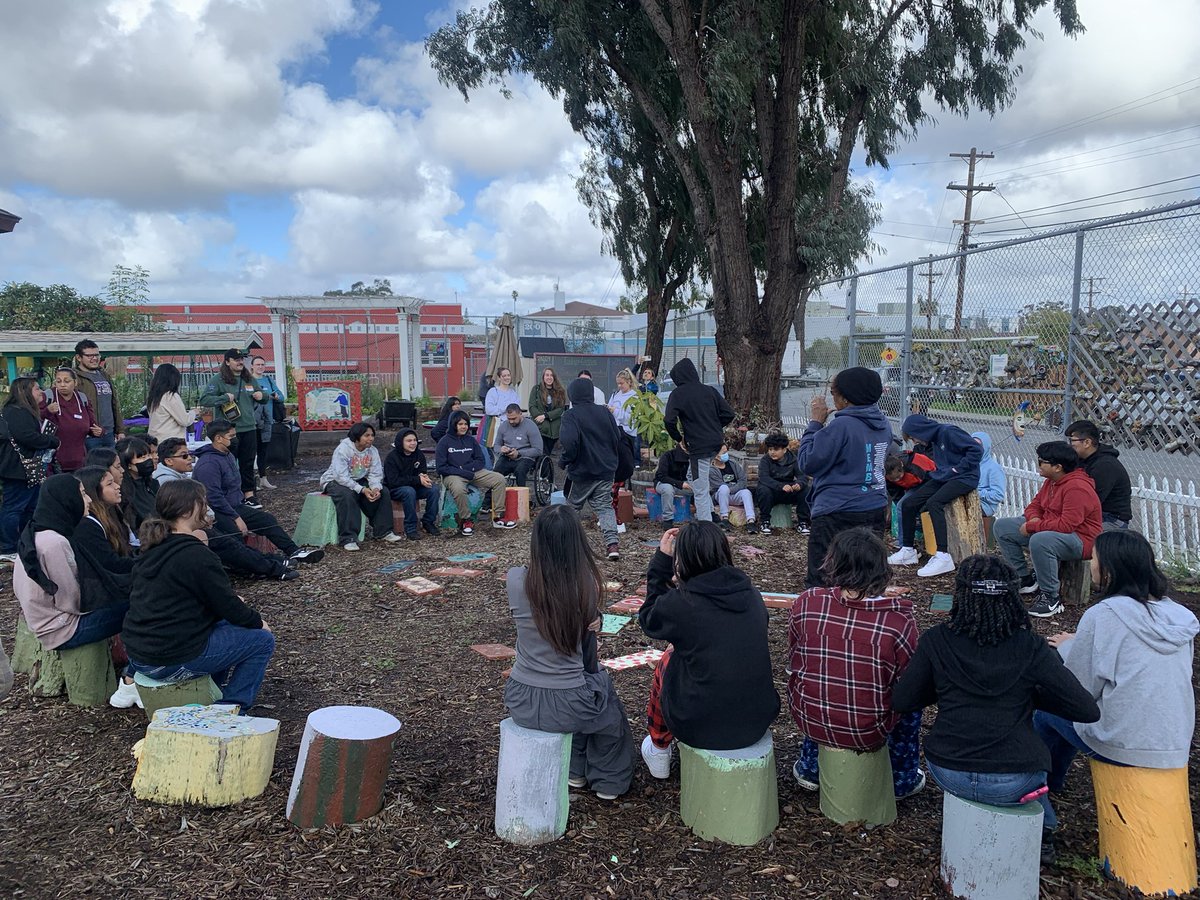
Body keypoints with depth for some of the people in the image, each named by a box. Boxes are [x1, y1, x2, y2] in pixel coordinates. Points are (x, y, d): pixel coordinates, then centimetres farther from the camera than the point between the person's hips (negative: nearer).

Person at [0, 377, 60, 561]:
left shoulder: (27, 412, 19)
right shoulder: (15, 412, -15)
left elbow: (37, 434, 21)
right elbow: (26, 436, -24)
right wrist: (53, 441, -12)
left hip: (30, 470, 11)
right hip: (18, 470, -11)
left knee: (30, 508, 17)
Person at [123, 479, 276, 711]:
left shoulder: (153, 548, 9)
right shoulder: (196, 555, -19)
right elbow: (227, 606, -13)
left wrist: (233, 603, 16)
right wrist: (259, 622, 5)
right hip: (171, 662, -9)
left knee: (226, 623, 27)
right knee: (262, 640, 1)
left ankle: (218, 697, 28)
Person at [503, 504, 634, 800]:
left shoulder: (517, 580, -15)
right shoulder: (588, 586, -16)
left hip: (520, 702, 3)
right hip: (567, 707, -2)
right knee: (602, 681, 33)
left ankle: (577, 771, 49)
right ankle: (608, 780, 44)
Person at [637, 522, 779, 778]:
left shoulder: (680, 603, -19)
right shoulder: (751, 595, -3)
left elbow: (648, 619, 5)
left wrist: (661, 560, 5)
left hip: (700, 728, -4)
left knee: (666, 661, 21)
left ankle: (660, 746, 39)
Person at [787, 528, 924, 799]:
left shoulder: (805, 603, -14)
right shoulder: (899, 621, -20)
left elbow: (794, 663, 2)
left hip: (808, 720, 2)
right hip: (868, 732, -2)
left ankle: (810, 769, 46)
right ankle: (903, 780, 38)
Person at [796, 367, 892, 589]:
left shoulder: (841, 426, -17)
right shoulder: (884, 425, 8)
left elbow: (808, 462, -14)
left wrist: (815, 422, -7)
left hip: (838, 514, -8)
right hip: (876, 511, 8)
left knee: (820, 582, -1)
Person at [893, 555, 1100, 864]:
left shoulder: (936, 641, -7)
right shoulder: (1031, 648, -10)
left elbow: (901, 703, -1)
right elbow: (1088, 710, -6)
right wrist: (1031, 695, 8)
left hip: (949, 774, 0)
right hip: (1013, 783, 0)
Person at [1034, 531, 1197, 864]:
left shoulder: (1103, 614, -16)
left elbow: (1079, 688, -12)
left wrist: (1068, 647, 7)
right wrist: (1080, 644, 17)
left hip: (1121, 745, -7)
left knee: (1046, 706, 17)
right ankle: (1052, 785, 46)